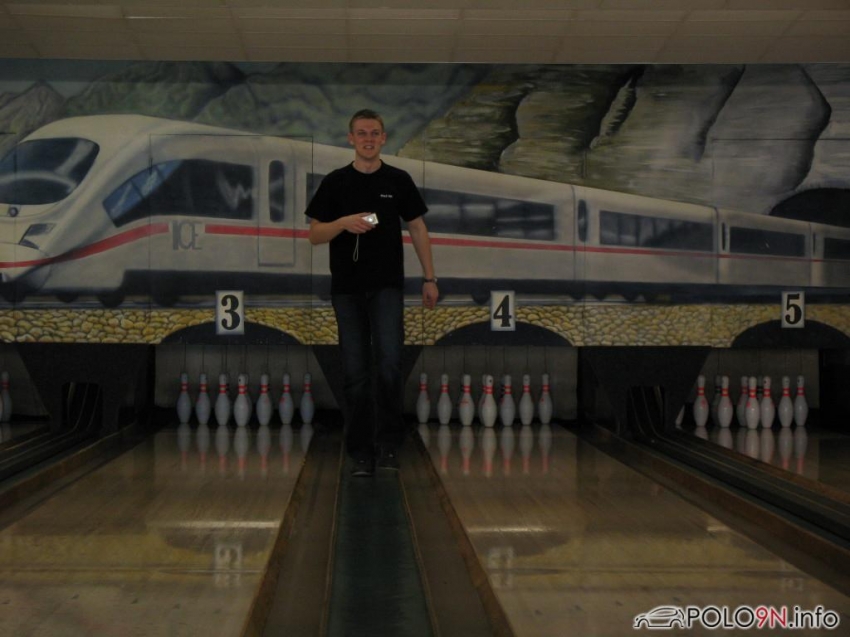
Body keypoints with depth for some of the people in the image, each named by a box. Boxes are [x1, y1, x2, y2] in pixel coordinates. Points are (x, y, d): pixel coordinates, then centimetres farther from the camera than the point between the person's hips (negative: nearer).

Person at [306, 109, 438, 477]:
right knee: (356, 371, 2)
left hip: (387, 286, 0)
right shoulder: (335, 183, 3)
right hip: (347, 288, 1)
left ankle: (388, 443, 1)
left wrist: (429, 278, 2)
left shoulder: (398, 181, 4)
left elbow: (417, 229, 8)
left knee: (389, 362, -13)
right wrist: (344, 222, -19)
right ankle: (361, 451, 10)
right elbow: (315, 235, 1)